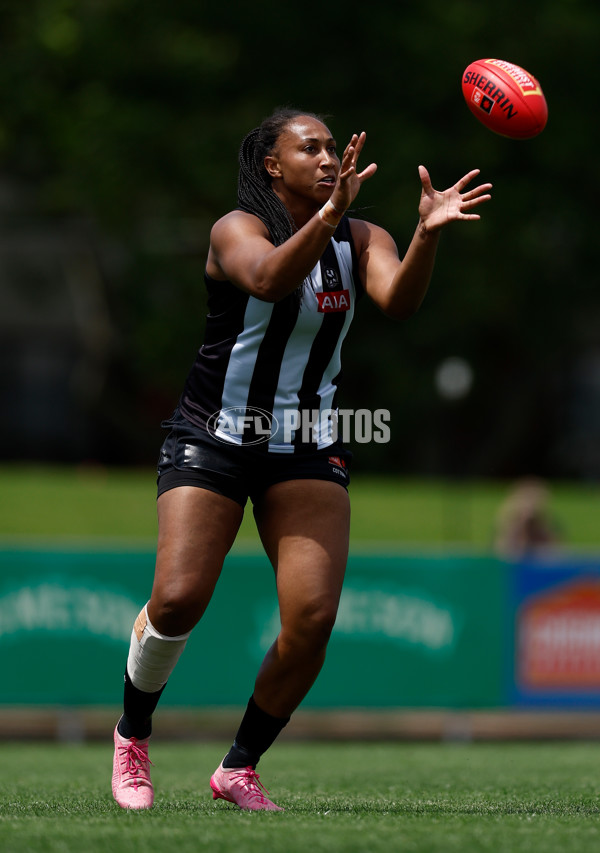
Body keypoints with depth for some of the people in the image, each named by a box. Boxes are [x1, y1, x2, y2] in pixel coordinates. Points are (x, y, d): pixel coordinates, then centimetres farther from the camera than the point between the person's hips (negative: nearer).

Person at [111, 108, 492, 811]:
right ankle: (132, 733, 14)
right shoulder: (237, 229, -11)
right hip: (212, 438, -3)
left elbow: (398, 301, -19)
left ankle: (240, 767, 8)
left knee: (312, 620, -11)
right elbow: (266, 279, -34)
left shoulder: (361, 240, 1)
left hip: (306, 449, 4)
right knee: (178, 601, -15)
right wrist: (328, 214, -49)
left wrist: (428, 232, -37)